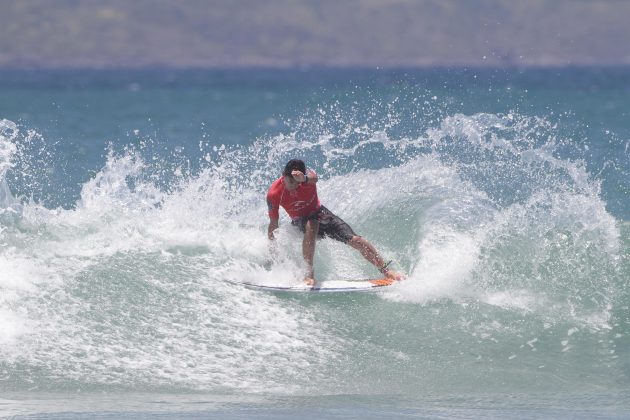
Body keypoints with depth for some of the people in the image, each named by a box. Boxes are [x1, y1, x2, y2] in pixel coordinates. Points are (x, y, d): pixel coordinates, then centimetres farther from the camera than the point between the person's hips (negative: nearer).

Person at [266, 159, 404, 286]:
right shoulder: (274, 194, -23)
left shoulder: (307, 175, -25)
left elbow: (313, 178, -52)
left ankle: (386, 271, 5)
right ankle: (309, 273, -39)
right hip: (300, 221, -2)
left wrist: (304, 178, -76)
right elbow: (273, 224, -11)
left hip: (319, 213, 2)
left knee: (355, 240, -9)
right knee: (311, 226, -40)